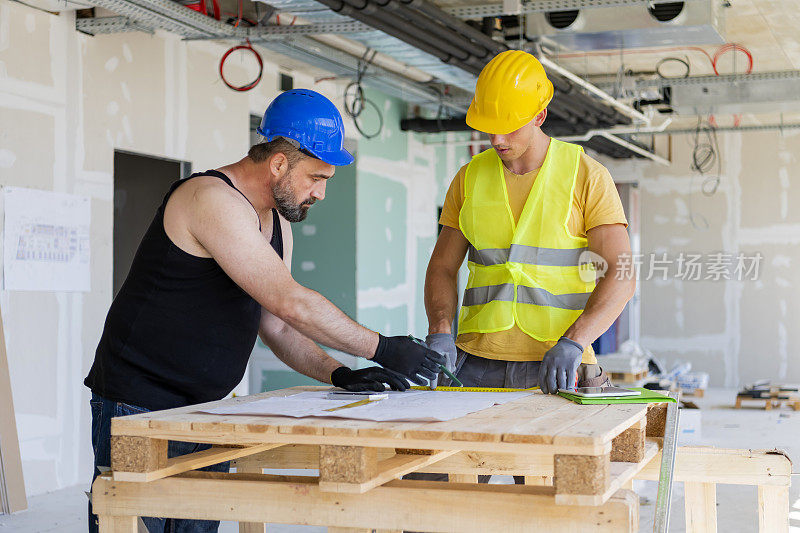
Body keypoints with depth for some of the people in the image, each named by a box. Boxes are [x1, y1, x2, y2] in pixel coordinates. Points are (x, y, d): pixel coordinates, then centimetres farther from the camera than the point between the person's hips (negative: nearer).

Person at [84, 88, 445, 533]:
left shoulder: (277, 223, 13)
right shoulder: (212, 200, -18)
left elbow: (278, 328, 14)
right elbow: (291, 303, -24)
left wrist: (338, 374, -2)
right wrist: (381, 349, -18)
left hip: (202, 408, 9)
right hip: (137, 404, -9)